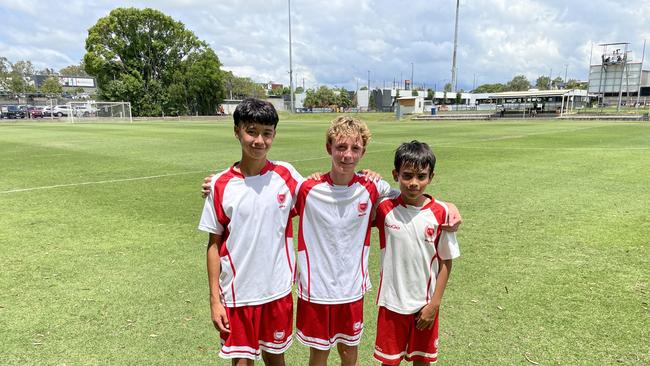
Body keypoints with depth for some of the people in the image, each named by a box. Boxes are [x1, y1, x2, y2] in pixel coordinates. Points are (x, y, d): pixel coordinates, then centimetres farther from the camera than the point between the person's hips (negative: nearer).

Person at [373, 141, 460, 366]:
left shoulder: (440, 212, -10)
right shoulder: (385, 209, -10)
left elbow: (445, 261, -4)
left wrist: (434, 304, -5)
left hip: (425, 303, 1)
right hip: (392, 302, 0)